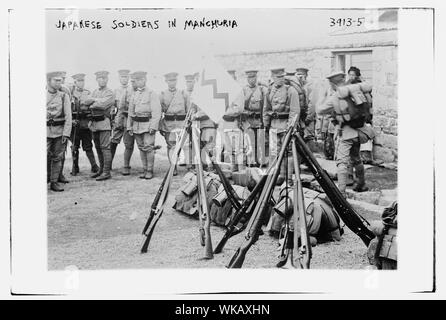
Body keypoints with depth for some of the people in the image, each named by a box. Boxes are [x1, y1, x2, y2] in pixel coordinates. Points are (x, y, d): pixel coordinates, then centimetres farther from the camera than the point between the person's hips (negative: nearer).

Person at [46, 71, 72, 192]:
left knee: (57, 158, 5)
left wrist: (66, 133, -6)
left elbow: (68, 116, 2)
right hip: (45, 131, -1)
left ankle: (54, 182, 13)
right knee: (44, 157, -7)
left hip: (60, 131, 2)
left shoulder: (64, 96, 5)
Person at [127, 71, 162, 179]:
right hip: (136, 125, 6)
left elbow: (156, 111, -10)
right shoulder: (134, 95, 15)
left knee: (148, 148, -9)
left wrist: (153, 126, -17)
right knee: (141, 148, 7)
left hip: (148, 124, -6)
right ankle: (144, 170, 13)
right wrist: (129, 127, 12)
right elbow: (131, 112, 18)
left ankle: (150, 171, 0)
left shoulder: (152, 94, -3)